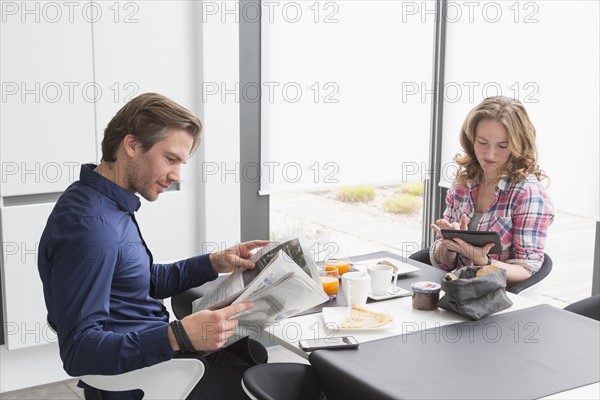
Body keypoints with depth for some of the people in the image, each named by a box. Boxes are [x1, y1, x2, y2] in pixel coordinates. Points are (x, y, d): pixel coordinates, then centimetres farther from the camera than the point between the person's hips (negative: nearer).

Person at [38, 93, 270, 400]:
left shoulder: (113, 205, 6)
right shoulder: (88, 224, -26)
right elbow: (78, 350, -29)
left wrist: (214, 263, 5)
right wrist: (178, 336, -38)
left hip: (155, 348, 10)